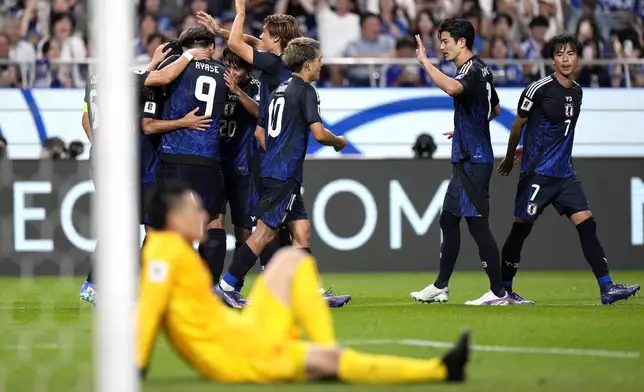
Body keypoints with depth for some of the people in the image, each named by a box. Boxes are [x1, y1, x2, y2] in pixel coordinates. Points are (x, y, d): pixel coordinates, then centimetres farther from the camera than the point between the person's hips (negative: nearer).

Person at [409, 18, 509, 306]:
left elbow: (453, 88, -40)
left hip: (473, 161, -10)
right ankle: (440, 287, 23)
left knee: (477, 223, -8)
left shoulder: (472, 69, -16)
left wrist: (425, 62, -32)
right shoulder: (480, 69, 15)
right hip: (467, 160, 10)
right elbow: (495, 109, 29)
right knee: (448, 219, 15)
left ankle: (498, 292, -5)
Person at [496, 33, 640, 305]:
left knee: (586, 224, -4)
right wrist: (509, 159, 10)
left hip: (565, 173, 6)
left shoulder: (577, 91, 8)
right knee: (521, 228, 0)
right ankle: (504, 290, 13)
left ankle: (607, 288, -8)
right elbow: (518, 125, 0)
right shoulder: (539, 89, -12)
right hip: (537, 172, -6)